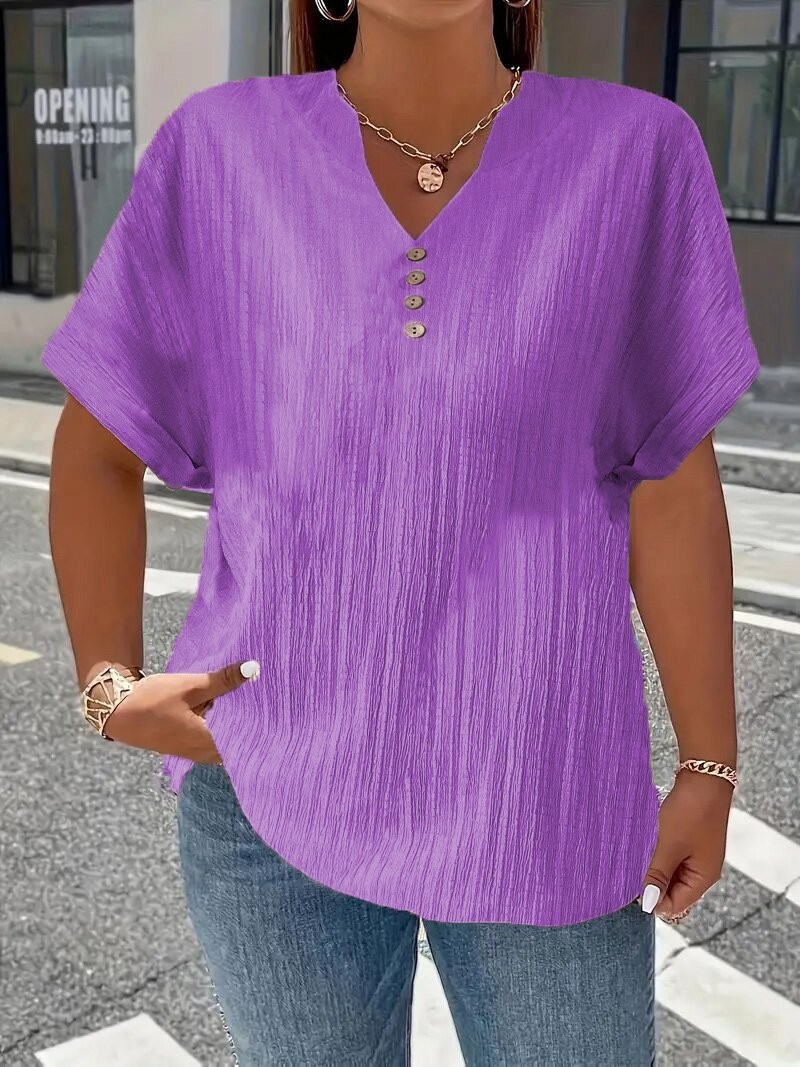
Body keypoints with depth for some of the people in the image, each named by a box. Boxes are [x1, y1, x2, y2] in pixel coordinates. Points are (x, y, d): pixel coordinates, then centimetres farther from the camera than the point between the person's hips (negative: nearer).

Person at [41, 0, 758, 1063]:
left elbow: (674, 481, -4)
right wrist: (108, 689, -8)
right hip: (274, 779, 1)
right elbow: (96, 446, 1)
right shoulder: (223, 149, -6)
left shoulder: (635, 151, -7)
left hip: (533, 788, 0)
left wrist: (710, 764, -2)